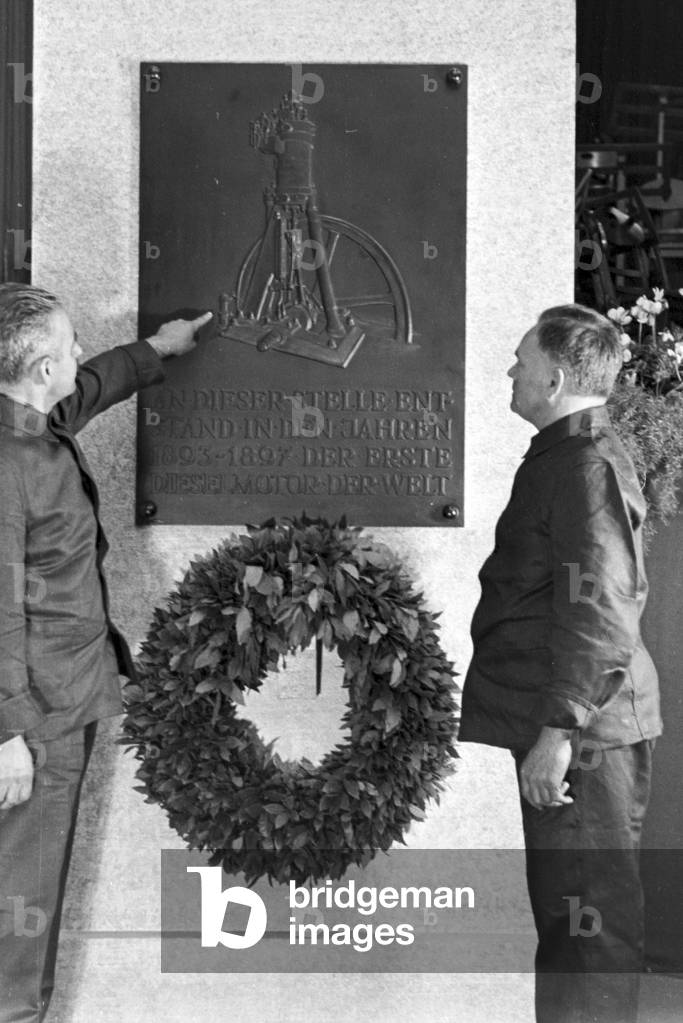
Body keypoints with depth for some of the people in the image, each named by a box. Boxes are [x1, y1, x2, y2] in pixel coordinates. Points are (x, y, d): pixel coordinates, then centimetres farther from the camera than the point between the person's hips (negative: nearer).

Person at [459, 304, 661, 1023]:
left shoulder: (588, 467, -16)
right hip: (543, 725, 10)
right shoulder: (561, 457, 17)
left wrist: (559, 730, -25)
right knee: (561, 908, 18)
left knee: (588, 916, -3)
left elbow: (597, 611, -23)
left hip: (582, 735, -10)